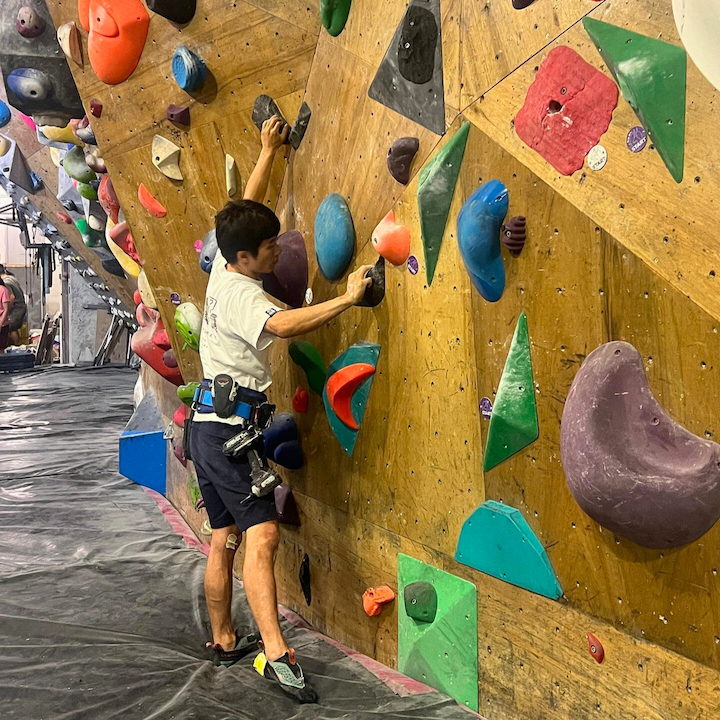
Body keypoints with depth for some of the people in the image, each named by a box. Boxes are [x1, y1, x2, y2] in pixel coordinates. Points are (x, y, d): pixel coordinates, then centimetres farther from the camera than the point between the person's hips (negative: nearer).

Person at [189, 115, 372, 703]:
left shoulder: (223, 269, 9)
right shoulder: (241, 294, -17)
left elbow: (243, 211, 23)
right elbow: (284, 325, -38)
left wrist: (269, 151, 28)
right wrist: (348, 298, -34)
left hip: (209, 425, 10)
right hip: (229, 426, -10)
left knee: (225, 537, 15)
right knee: (262, 534, -14)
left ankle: (223, 640, 26)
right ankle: (277, 654, -15)